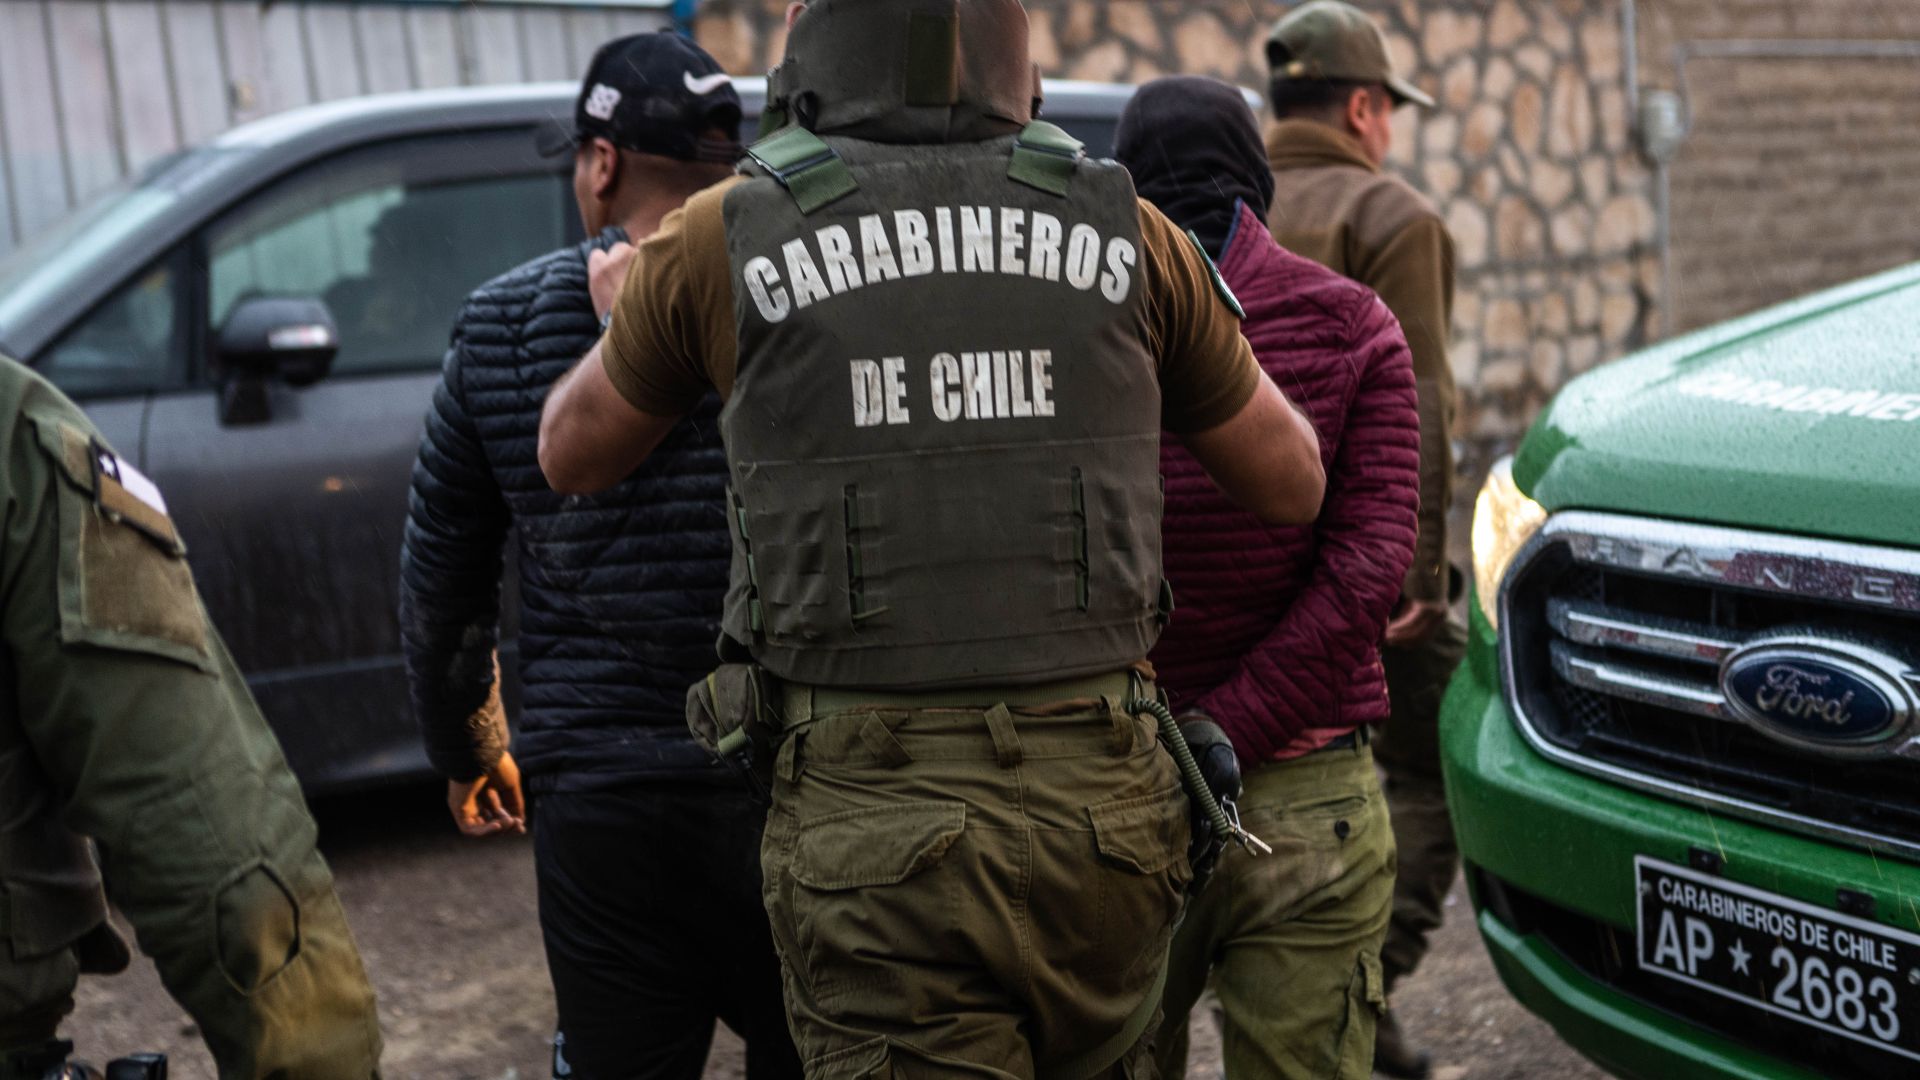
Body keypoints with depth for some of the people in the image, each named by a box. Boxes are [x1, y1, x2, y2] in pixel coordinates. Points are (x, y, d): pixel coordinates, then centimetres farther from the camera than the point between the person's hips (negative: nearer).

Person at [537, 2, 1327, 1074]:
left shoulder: (727, 239, -2)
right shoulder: (1125, 230, 3)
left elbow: (571, 454, 15)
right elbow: (1294, 485, 14)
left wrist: (624, 320, 35)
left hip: (872, 816, -2)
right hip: (1104, 798, 3)